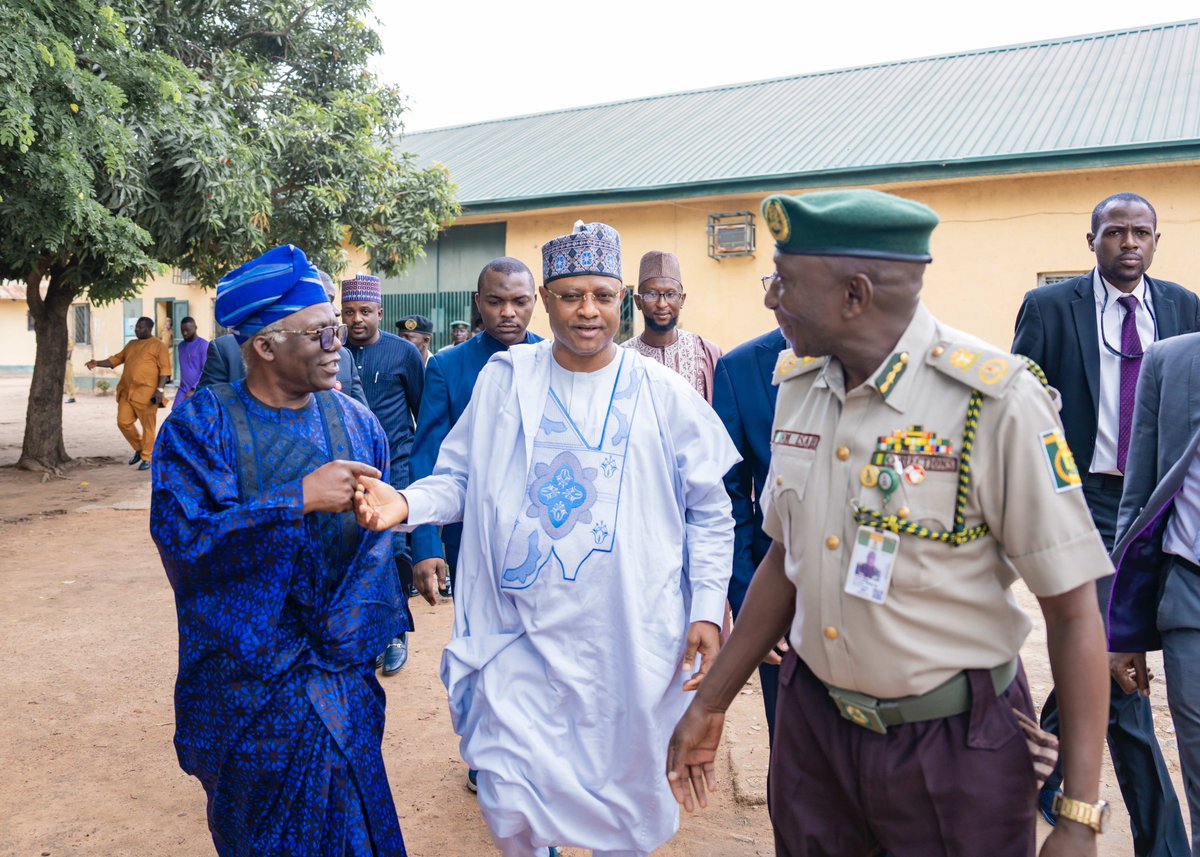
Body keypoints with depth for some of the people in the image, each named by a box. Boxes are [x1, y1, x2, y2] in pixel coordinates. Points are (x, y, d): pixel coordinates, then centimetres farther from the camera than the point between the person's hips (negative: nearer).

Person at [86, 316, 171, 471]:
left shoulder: (158, 345, -3)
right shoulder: (131, 344, 19)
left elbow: (165, 368, -9)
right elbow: (116, 359, 21)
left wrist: (160, 389, -18)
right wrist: (97, 363, 5)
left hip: (146, 393, -7)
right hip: (127, 392, 7)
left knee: (148, 426, -2)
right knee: (123, 422, 5)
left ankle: (147, 458, 7)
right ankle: (139, 449, 24)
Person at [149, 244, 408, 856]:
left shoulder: (354, 420, 1)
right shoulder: (201, 423, -10)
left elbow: (380, 528, 2)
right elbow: (177, 533, -21)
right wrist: (300, 498, -28)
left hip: (342, 673, 3)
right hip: (242, 675, -2)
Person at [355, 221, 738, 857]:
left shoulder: (663, 394, -2)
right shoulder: (502, 378, 1)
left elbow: (709, 512, 2)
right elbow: (460, 477, 6)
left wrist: (707, 611, -5)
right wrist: (406, 504, -14)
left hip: (626, 644, 0)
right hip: (519, 635, 1)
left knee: (625, 795, 15)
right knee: (507, 804, 5)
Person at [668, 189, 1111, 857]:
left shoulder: (998, 401, -20)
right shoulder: (798, 383, -1)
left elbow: (1074, 610, -15)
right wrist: (712, 702, 11)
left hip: (955, 738, -5)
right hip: (814, 718, 5)